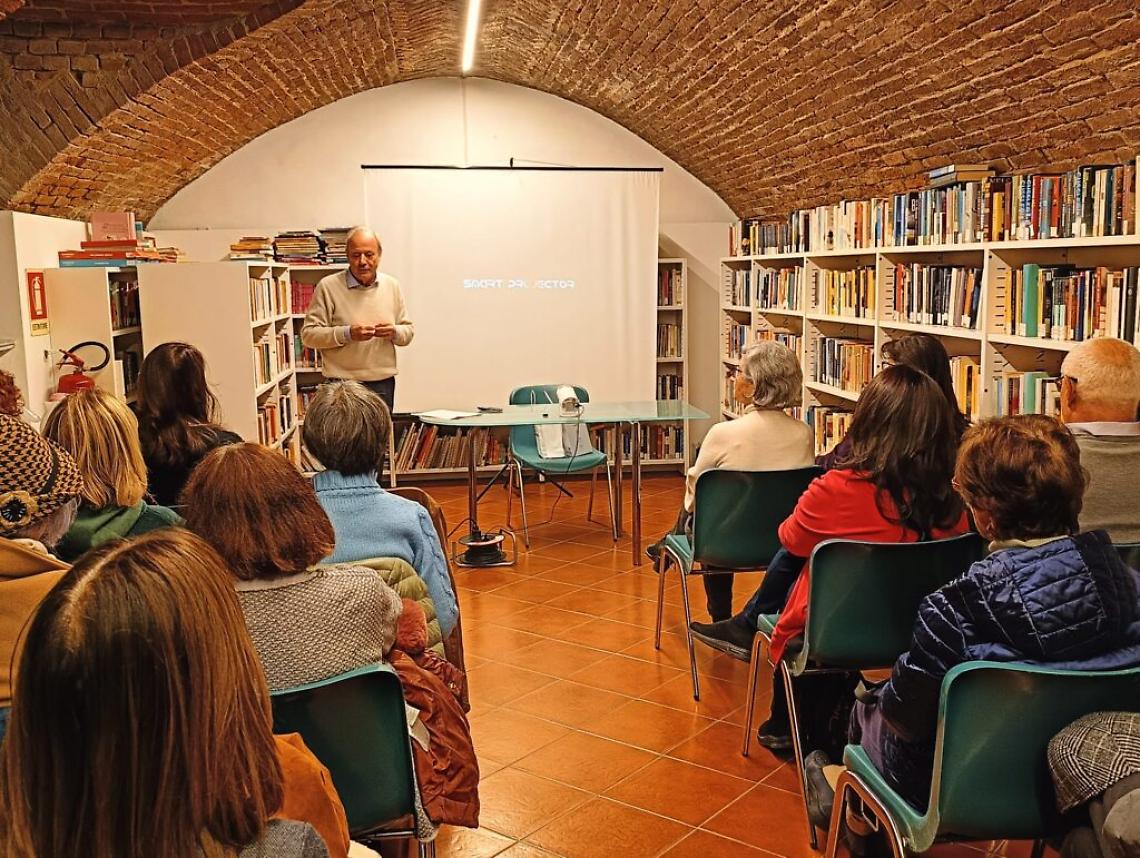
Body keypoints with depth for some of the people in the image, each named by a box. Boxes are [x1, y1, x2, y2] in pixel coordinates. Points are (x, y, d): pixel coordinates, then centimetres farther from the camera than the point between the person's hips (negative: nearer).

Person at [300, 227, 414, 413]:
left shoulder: (392, 286, 8)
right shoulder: (328, 287, -4)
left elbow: (408, 331, 13)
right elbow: (308, 334, -7)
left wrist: (394, 332, -10)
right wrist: (347, 334, -20)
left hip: (384, 384, 4)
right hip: (343, 385, -4)